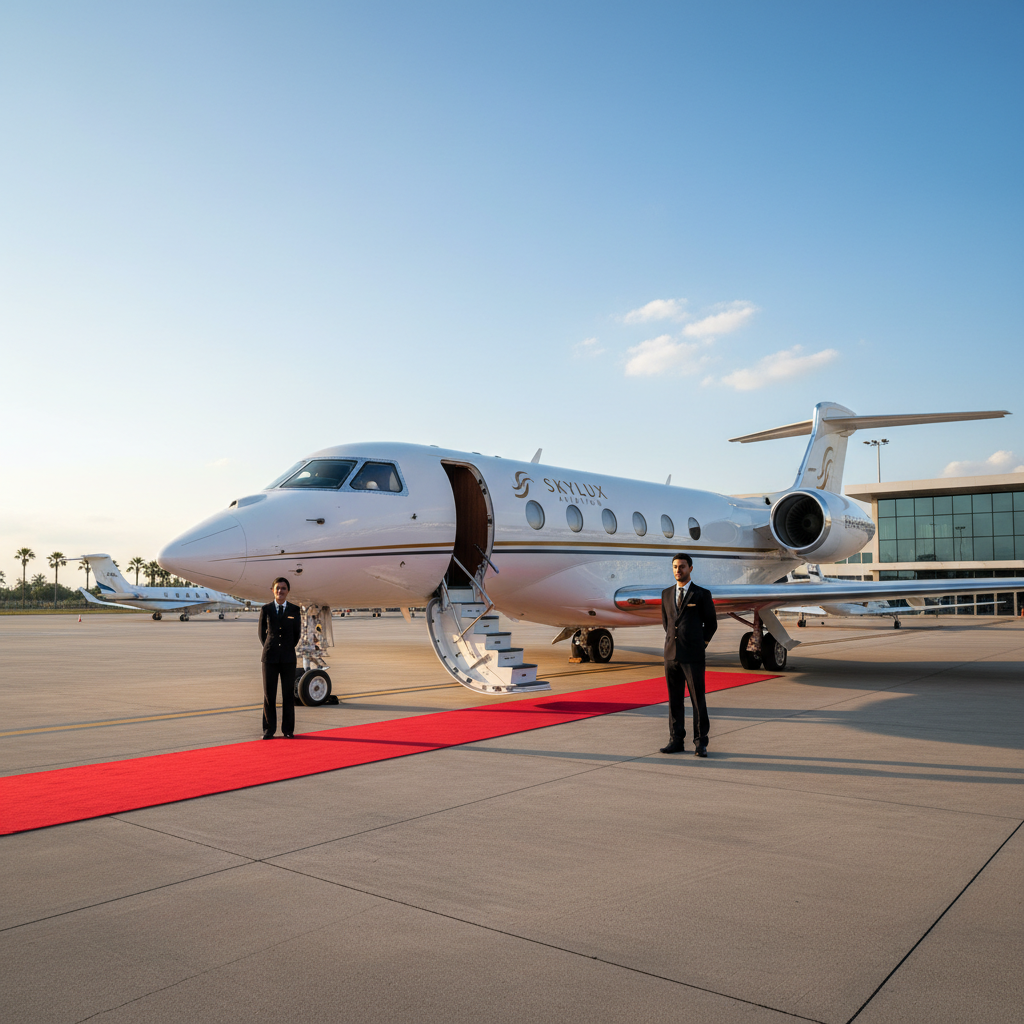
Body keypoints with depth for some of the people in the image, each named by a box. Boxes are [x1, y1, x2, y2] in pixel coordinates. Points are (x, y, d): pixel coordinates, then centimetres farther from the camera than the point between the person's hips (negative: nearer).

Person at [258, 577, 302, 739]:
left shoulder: (294, 610, 4)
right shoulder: (266, 609, 4)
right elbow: (261, 632, 11)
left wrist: (288, 649, 10)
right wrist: (269, 649, 7)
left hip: (288, 658, 0)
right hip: (270, 657, 0)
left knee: (288, 694, 2)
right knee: (269, 694, 2)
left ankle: (288, 730, 11)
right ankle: (269, 729, 11)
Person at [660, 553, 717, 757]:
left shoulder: (702, 594, -1)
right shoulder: (666, 594, 11)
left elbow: (711, 623, 7)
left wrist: (699, 644, 10)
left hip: (693, 656, -4)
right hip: (671, 654, 4)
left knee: (698, 700, 0)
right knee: (674, 699, 7)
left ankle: (701, 743, 7)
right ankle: (676, 741, 14)